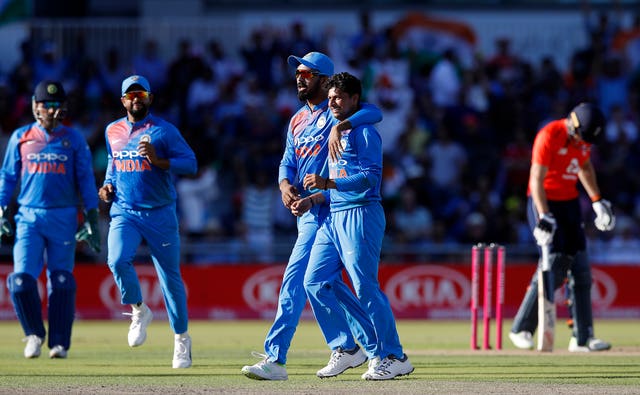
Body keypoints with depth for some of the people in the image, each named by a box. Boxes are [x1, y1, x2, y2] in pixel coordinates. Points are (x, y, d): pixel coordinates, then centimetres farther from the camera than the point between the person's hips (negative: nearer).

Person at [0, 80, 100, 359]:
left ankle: (59, 343, 3)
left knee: (61, 282, -4)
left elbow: (86, 180, 6)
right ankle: (35, 334, 8)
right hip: (28, 217, 0)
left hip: (63, 218, 0)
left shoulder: (73, 139, 7)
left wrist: (92, 221, -1)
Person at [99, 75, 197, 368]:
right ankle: (139, 312, 2)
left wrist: (158, 160, -23)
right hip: (124, 212, 3)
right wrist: (108, 185, 9)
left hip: (160, 214, -3)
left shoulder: (163, 130, -4)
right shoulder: (113, 131, 11)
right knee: (118, 260, -23)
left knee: (170, 275, 2)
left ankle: (182, 338, 16)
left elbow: (190, 163, -9)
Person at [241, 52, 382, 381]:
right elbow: (288, 160, 12)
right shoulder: (298, 120, 18)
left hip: (327, 209, -9)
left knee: (295, 279, -15)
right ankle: (359, 346, 28)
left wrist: (339, 127, -42)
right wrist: (285, 185, -10)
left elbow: (374, 112, -26)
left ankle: (276, 359, -18)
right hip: (307, 210, 9)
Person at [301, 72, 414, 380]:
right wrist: (311, 200, 10)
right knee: (315, 281, 0)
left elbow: (371, 176, -18)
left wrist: (327, 183, -24)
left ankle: (394, 358, -4)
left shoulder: (364, 132, -5)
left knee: (366, 289, -10)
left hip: (360, 215, -9)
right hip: (334, 217, 9)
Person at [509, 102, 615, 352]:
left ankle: (582, 338, 3)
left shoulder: (584, 138, 3)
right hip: (545, 203, -7)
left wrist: (597, 201, 16)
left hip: (570, 203, 8)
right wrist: (544, 217, -29)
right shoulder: (549, 137, -20)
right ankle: (521, 329, -2)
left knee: (580, 270, 2)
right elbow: (537, 179, -23)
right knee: (554, 265, -14)